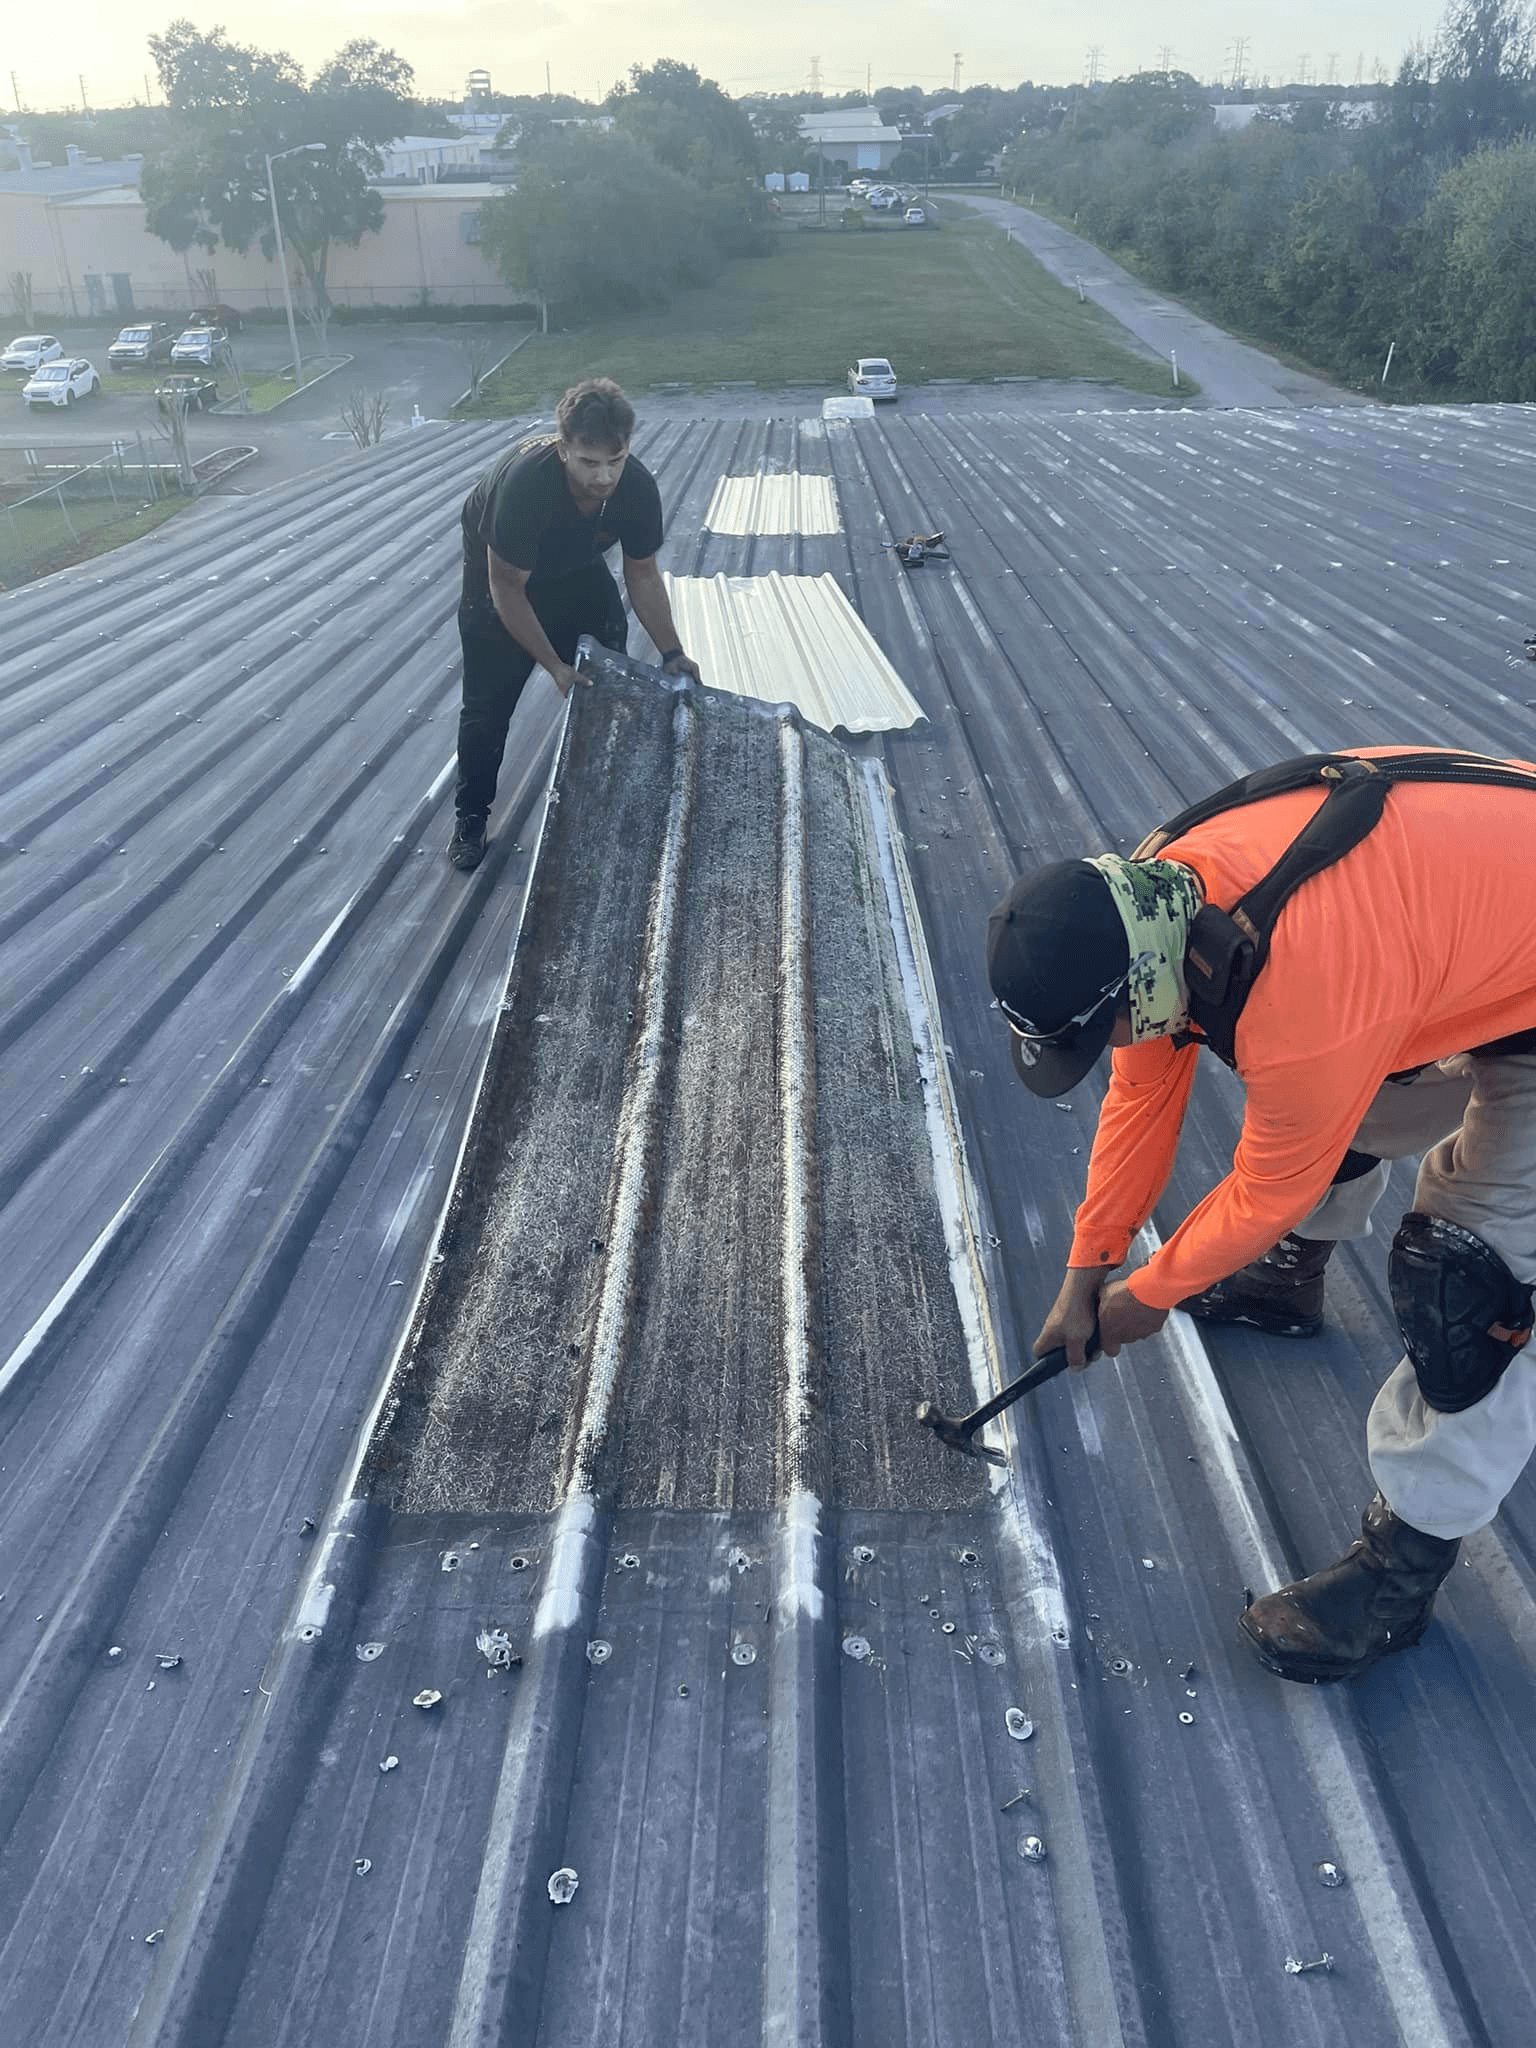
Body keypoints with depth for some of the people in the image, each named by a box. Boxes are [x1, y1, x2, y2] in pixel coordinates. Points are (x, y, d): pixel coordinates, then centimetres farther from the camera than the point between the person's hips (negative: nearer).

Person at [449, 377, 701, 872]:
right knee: (487, 704, -2)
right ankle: (470, 817, 15)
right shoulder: (524, 482, -42)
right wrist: (555, 666, -31)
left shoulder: (637, 486, -28)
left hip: (575, 570, 4)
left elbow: (642, 574, -12)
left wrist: (671, 652, -17)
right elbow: (508, 588, -31)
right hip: (500, 574, -4)